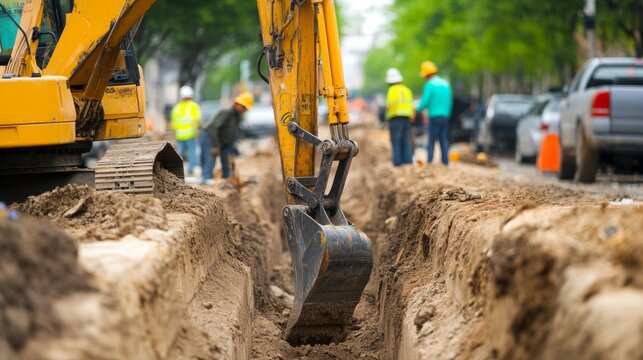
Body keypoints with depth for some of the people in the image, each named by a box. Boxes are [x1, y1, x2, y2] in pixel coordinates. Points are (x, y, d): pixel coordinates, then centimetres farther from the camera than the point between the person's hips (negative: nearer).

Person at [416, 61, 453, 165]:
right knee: (444, 140, 7)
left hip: (434, 116, -6)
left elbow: (425, 102, -11)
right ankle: (445, 161, 3)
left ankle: (430, 161, -6)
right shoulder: (446, 84, 12)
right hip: (445, 116, 6)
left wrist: (418, 109, 8)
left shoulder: (429, 84, -8)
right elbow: (450, 101, 16)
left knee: (432, 140, -3)